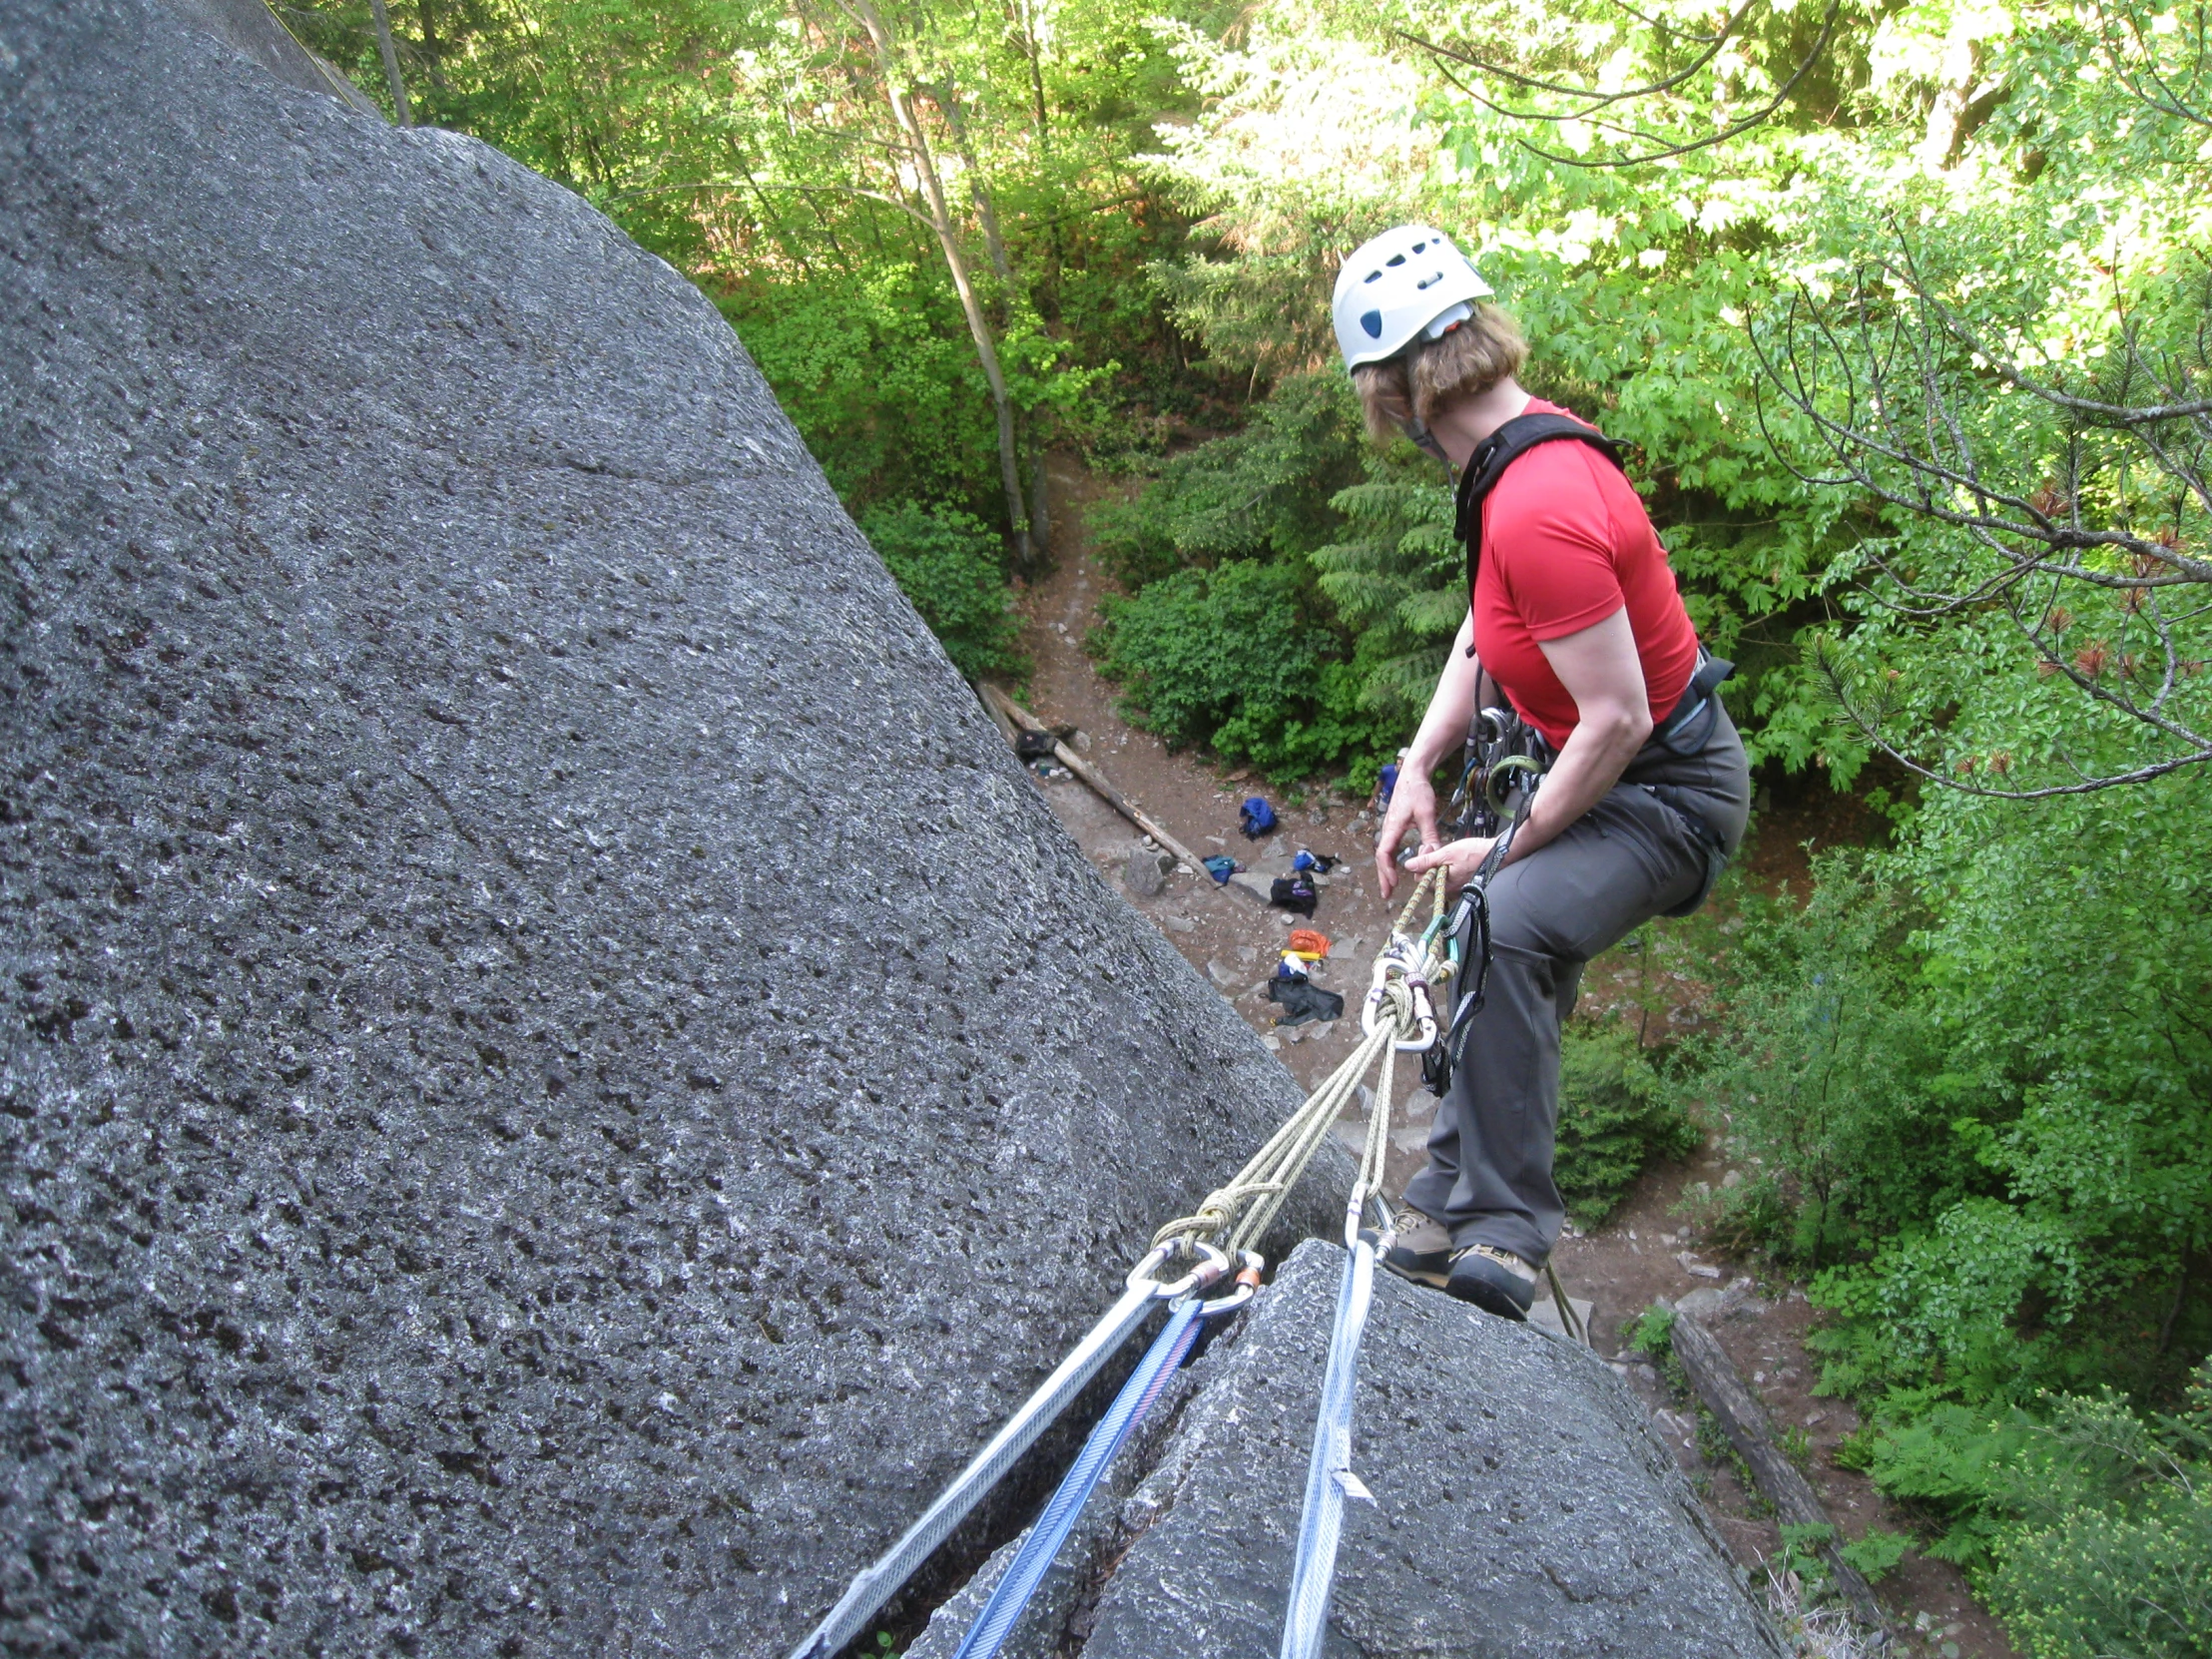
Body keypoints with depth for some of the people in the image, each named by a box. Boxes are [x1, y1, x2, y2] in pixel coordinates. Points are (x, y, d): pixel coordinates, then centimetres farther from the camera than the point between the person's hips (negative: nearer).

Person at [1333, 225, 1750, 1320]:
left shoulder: (1537, 509, -31)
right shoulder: (1531, 442, 1)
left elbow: (1617, 719, -30)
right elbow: (1486, 628, 11)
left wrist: (1508, 850, -19)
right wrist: (1420, 766, 0)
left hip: (1666, 791, -11)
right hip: (1610, 768, 11)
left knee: (1504, 928, -33)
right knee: (1500, 961, 19)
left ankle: (1504, 1230, -22)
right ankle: (1450, 1210, 33)